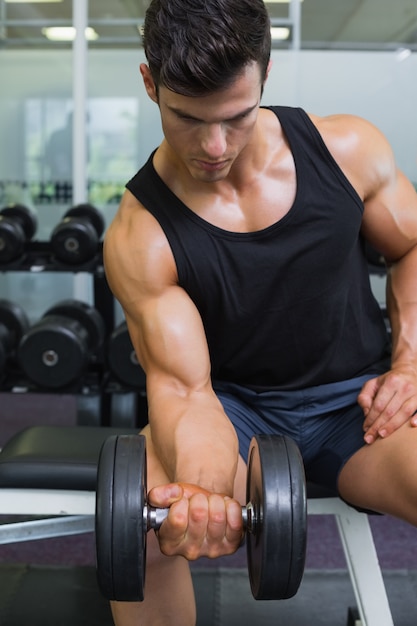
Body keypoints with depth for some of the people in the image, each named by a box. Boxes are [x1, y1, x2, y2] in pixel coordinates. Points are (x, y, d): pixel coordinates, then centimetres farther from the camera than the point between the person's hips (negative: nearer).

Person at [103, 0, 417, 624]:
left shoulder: (348, 149, -9)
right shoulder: (139, 238, -15)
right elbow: (182, 386, -18)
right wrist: (201, 486, -39)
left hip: (358, 397, 2)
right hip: (235, 406, -1)